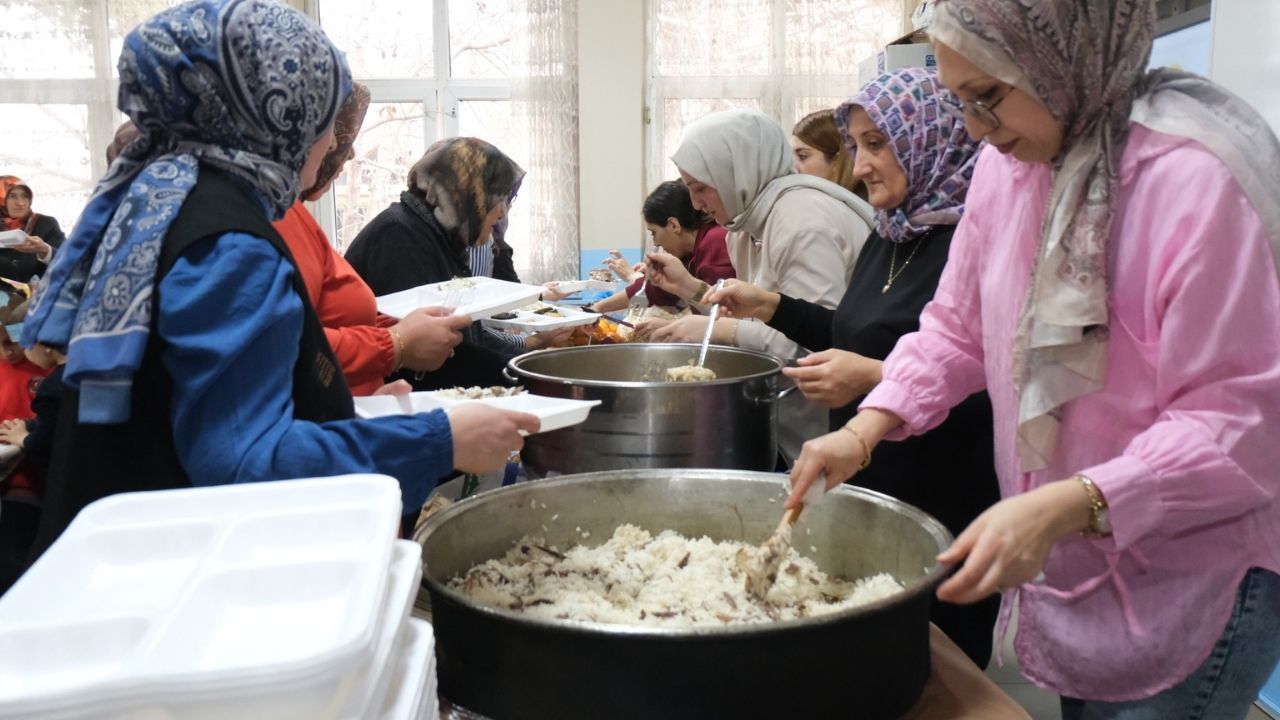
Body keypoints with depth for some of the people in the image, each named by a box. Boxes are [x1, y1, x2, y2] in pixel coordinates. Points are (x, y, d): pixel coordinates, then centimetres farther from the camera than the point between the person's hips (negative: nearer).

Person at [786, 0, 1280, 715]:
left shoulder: (1198, 177, -23)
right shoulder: (1007, 165, -1)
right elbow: (957, 328, 7)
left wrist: (1062, 508, -33)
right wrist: (864, 430, -7)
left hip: (1193, 588, -6)